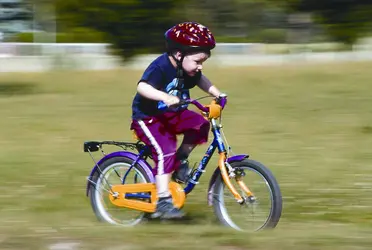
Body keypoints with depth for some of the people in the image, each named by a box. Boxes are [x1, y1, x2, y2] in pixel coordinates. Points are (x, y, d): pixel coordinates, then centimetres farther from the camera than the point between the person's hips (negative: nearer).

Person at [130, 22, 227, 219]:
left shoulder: (188, 70, 0)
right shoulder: (161, 67, -26)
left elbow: (201, 81, 21)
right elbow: (143, 87, -41)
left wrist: (217, 94, 9)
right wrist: (165, 97, -54)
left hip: (171, 115, 8)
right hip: (148, 117, -7)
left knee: (200, 124, -16)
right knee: (165, 151, -25)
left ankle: (180, 160, 3)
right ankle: (163, 202, -25)